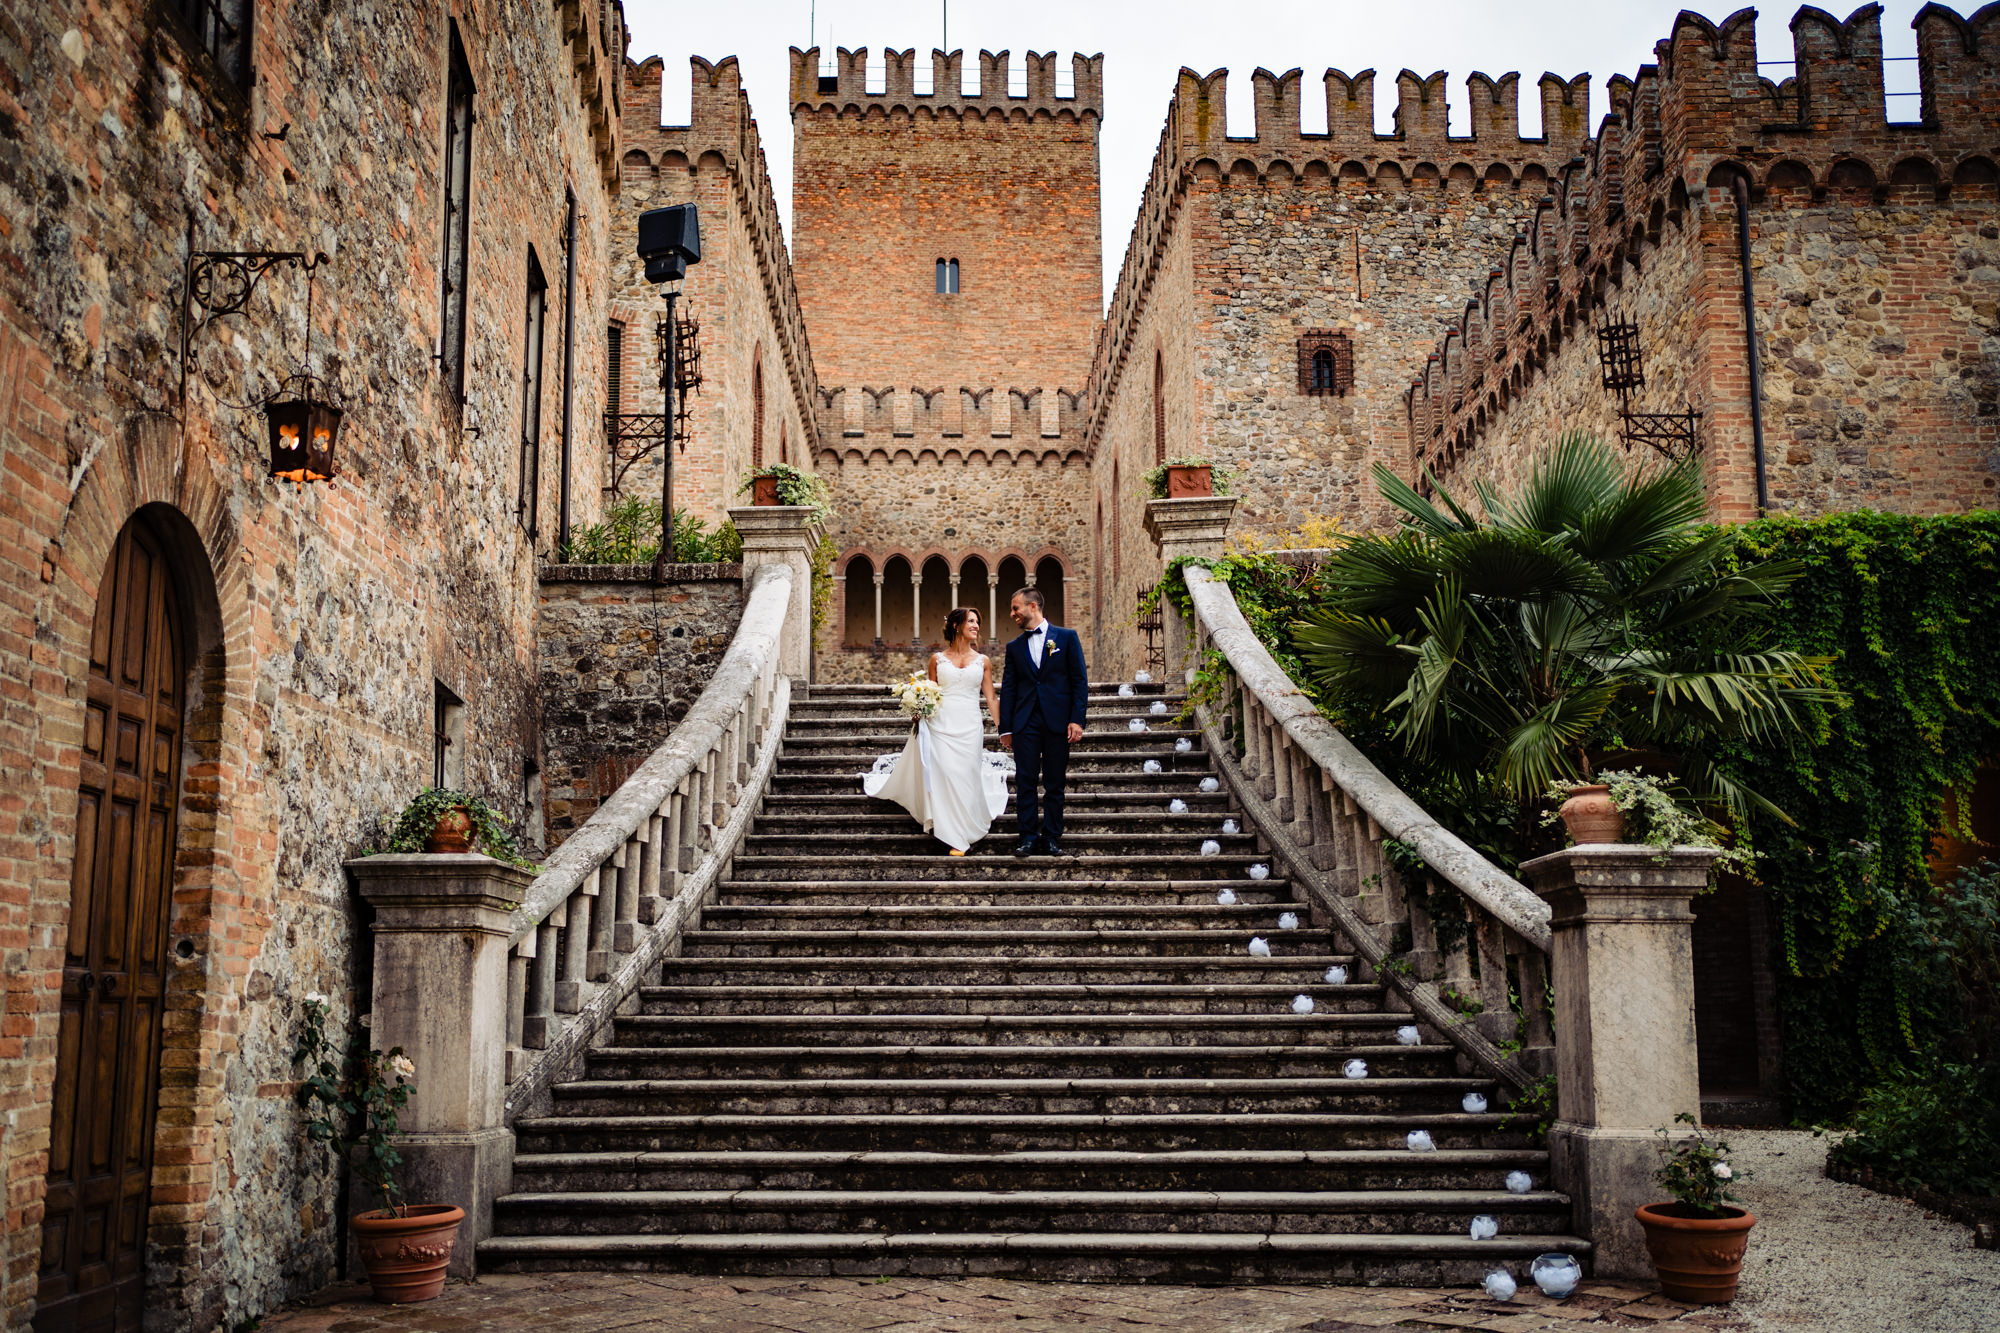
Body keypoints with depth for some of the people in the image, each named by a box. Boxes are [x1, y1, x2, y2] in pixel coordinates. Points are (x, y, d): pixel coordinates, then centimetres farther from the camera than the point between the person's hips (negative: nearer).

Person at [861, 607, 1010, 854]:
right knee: (943, 775, -8)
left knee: (966, 776, -3)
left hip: (969, 727, 1)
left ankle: (964, 833, 3)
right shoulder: (937, 659, 10)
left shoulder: (983, 661, 12)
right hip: (941, 723, -1)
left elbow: (991, 699, 10)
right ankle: (950, 831, 2)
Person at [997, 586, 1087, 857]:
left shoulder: (1067, 637, 5)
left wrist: (1077, 720, -8)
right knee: (1025, 783, -2)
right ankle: (1028, 839, 3)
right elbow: (1008, 689, 12)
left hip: (1057, 722, -2)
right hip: (1025, 723, 2)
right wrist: (1005, 728, 5)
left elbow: (1080, 680, 1)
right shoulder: (1014, 647, 13)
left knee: (1055, 785, 3)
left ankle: (1052, 839, 9)